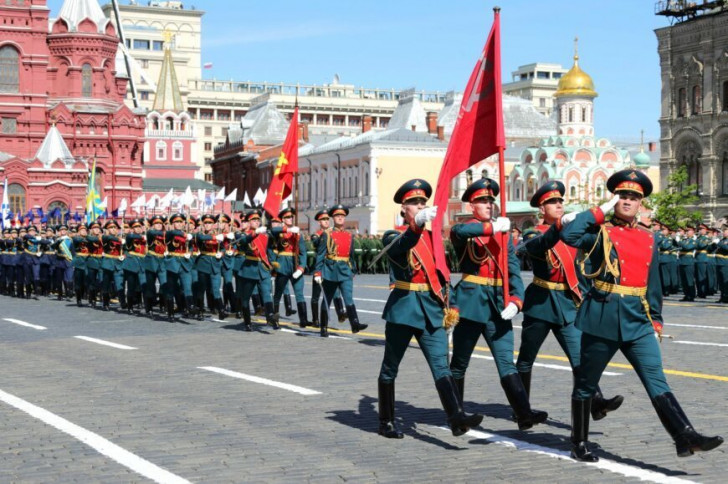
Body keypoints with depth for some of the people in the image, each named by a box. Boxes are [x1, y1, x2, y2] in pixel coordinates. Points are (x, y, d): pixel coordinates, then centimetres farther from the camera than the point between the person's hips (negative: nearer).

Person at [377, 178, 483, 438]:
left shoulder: (432, 237, 15)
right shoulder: (394, 236, -2)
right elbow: (401, 246, -28)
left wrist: (447, 304, 11)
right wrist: (417, 224, -46)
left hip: (432, 310, 4)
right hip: (402, 308, -4)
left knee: (441, 366, -9)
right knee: (390, 368, 6)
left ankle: (457, 417, -21)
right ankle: (386, 422, 18)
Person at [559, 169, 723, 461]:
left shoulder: (649, 238, 12)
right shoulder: (600, 232, -2)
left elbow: (653, 282, 18)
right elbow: (569, 234, -22)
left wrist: (656, 318, 14)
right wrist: (600, 211, -12)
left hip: (637, 320, 4)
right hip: (602, 317, -4)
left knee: (656, 380, -6)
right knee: (586, 384, 7)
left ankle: (685, 438, -14)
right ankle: (579, 445, 19)